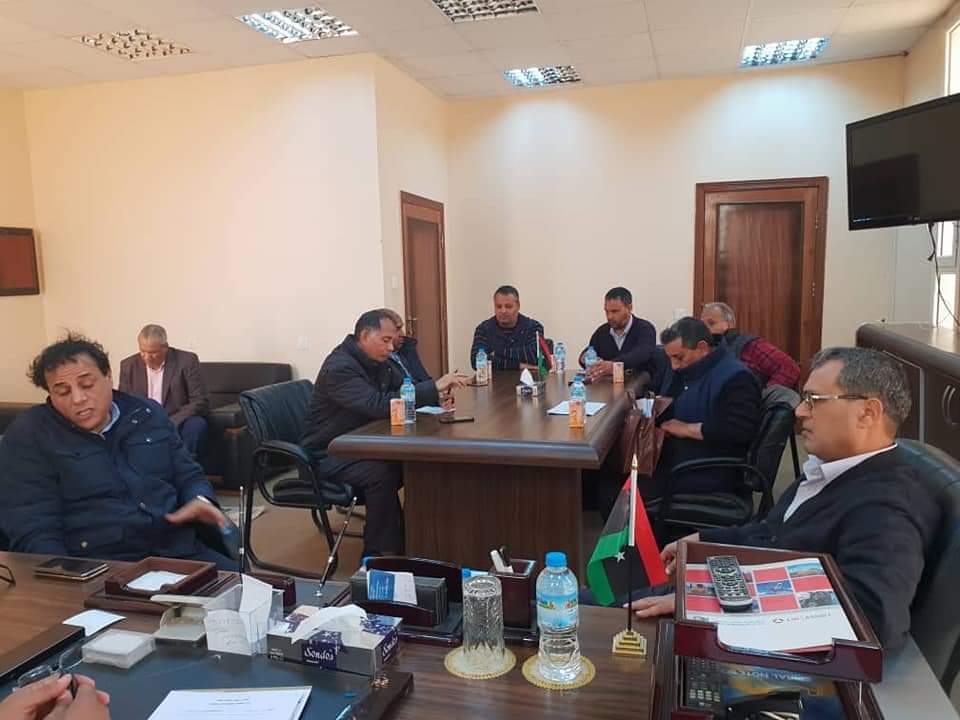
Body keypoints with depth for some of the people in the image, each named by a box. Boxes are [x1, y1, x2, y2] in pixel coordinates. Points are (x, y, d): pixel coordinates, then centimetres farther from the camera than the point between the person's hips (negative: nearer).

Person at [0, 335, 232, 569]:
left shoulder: (148, 415, 14)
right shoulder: (28, 434, 1)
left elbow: (189, 476, 21)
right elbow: (33, 532, -6)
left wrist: (200, 500, -3)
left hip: (179, 552, 4)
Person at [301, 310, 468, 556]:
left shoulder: (376, 361, 5)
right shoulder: (340, 368, -24)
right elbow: (379, 405, -36)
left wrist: (436, 394, -10)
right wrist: (434, 387, -35)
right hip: (328, 455, -8)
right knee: (382, 472, -33)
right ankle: (380, 554, -19)